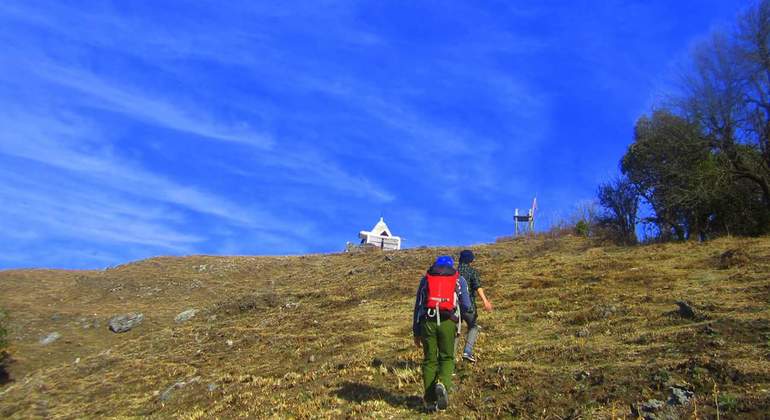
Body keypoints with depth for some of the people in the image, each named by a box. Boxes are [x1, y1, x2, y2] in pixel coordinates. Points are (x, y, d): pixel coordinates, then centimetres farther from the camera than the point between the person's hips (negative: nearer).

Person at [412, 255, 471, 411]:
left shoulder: (425, 279, 20)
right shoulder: (459, 279, 17)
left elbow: (417, 306, 16)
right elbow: (466, 306, 5)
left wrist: (416, 332, 17)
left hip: (427, 322, 1)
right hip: (448, 322, -1)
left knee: (429, 360, 11)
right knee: (447, 358, 13)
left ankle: (430, 400, 11)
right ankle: (443, 385, -14)